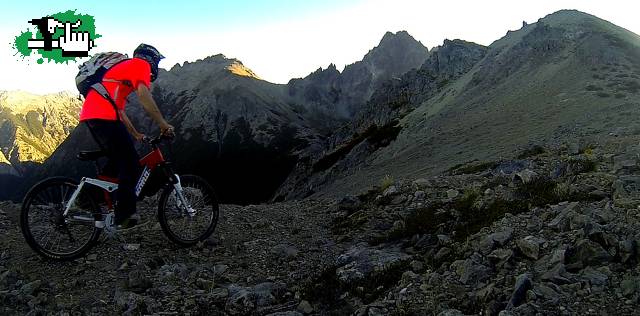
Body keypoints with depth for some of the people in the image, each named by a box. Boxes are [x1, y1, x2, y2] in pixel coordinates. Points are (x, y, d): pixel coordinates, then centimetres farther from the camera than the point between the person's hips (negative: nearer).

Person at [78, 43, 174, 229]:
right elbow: (144, 97, -12)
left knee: (117, 162, 20)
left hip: (89, 115, 10)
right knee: (131, 164, -7)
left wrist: (135, 134, 35)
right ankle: (124, 217, -7)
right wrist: (164, 125, -12)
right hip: (103, 116, -10)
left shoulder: (123, 68, 33)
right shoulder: (140, 64, 5)